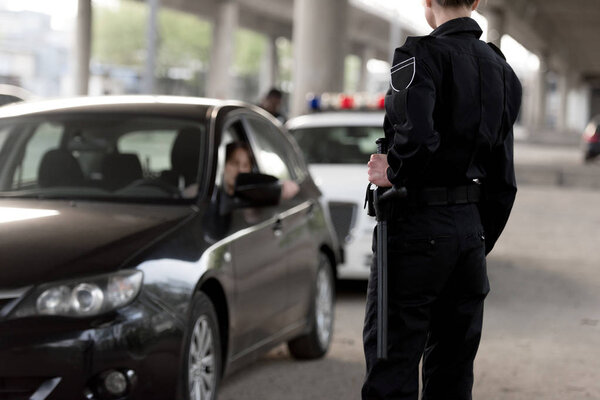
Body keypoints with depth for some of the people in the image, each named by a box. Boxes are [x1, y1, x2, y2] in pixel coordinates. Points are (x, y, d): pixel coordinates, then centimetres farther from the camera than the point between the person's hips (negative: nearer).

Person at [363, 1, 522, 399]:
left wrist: (393, 173, -11)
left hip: (417, 228, -7)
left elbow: (417, 137, -30)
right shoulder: (501, 70, 12)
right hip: (470, 229, 7)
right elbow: (503, 182, 15)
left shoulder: (422, 55, -12)